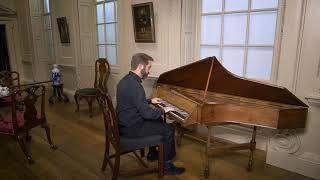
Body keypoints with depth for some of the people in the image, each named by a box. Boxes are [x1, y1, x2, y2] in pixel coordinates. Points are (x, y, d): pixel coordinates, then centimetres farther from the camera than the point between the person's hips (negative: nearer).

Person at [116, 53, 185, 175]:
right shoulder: (135, 86, -27)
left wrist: (150, 101, 20)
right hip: (132, 128, -10)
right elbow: (147, 113, -27)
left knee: (158, 121, 26)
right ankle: (167, 165, 11)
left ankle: (152, 154, 37)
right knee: (169, 129, -2)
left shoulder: (126, 80, 5)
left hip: (126, 122, 10)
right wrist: (163, 110, -11)